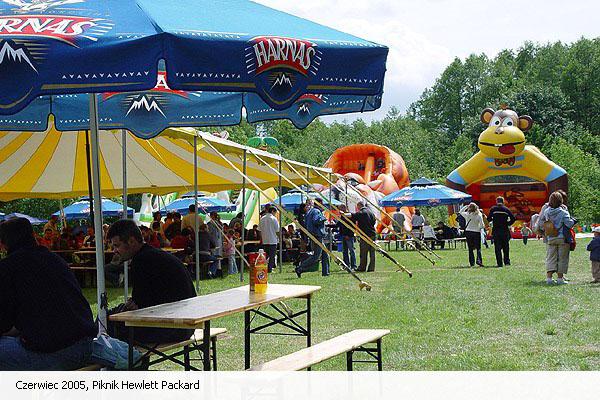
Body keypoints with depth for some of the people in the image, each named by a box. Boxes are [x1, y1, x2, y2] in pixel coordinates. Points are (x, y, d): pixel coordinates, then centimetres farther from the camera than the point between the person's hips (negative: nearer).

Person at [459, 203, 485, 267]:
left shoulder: (466, 215, -5)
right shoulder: (479, 215, -10)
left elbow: (461, 211, 17)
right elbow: (482, 225, -9)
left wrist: (466, 206, 12)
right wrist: (480, 228, 12)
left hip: (468, 232, 2)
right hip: (476, 232, -2)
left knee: (470, 248, 10)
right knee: (478, 248, 4)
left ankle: (472, 262, 9)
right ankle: (479, 260, -14)